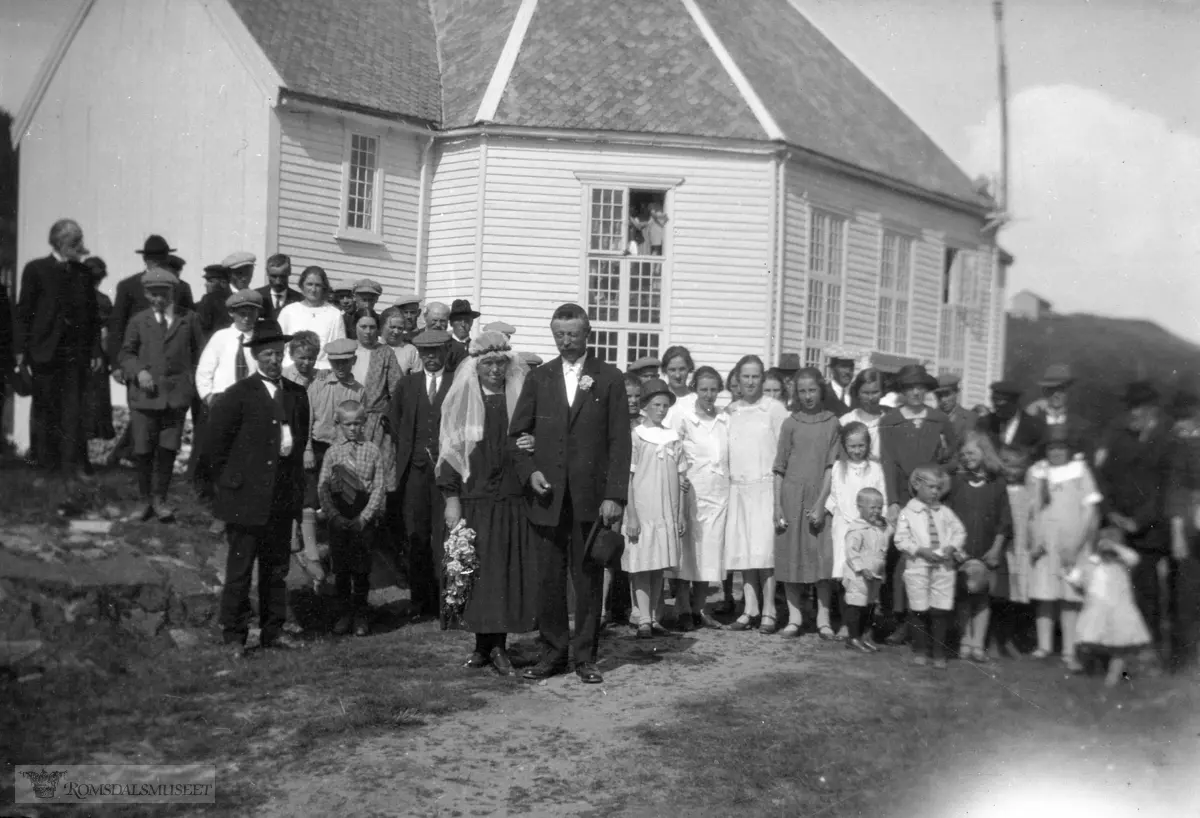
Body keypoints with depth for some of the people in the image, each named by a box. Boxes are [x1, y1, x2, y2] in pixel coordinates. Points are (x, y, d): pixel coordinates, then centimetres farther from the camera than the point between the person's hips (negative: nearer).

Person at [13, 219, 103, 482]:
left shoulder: (84, 272, 8)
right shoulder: (36, 269, -1)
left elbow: (93, 314, 9)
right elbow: (23, 312, -3)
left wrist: (95, 351, 4)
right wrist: (21, 351, -7)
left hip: (76, 353, 2)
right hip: (45, 351, -2)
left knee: (73, 411, -2)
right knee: (44, 410, 7)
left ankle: (72, 466, 0)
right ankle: (46, 468, 15)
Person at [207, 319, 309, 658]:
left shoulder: (297, 395, 9)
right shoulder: (238, 395, -6)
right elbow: (216, 440, -4)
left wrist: (295, 480, 12)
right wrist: (231, 478, -3)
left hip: (283, 496, 5)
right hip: (247, 497, -5)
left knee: (277, 567, 12)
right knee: (240, 569, 1)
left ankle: (273, 630, 22)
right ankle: (234, 635, 9)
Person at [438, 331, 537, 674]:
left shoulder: (521, 395, 8)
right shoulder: (461, 399, 5)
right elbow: (450, 447, 2)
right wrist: (451, 499, -4)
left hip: (512, 500, 1)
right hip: (473, 498, -1)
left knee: (509, 571, -1)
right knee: (476, 570, 1)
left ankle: (498, 645, 8)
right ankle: (483, 643, 12)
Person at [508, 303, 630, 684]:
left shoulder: (609, 378, 3)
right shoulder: (538, 378, 10)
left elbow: (620, 442, -1)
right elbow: (516, 434, 12)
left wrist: (615, 495, -9)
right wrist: (530, 471, -5)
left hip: (591, 498, -2)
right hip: (547, 497, 2)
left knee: (589, 580, 5)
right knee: (549, 579, 5)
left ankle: (585, 657, 15)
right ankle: (553, 652, 17)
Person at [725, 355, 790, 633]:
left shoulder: (775, 409, -1)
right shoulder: (730, 411, 12)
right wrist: (727, 482, 7)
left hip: (765, 487, -4)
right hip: (737, 488, 4)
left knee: (764, 550, -8)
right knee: (742, 551, 3)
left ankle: (768, 612, -3)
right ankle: (750, 610, 9)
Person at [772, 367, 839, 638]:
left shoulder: (832, 424, 2)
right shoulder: (790, 423, 4)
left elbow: (831, 467, -2)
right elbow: (779, 468, 4)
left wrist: (821, 503, -10)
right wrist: (777, 505, -2)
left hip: (821, 497, -1)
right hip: (791, 496, 1)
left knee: (824, 557, -3)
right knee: (791, 557, 3)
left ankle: (823, 618, 5)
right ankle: (794, 617, 11)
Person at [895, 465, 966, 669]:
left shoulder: (946, 512, 10)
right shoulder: (907, 513, 0)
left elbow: (959, 532, 10)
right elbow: (901, 540, -5)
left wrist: (952, 547, -8)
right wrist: (920, 550, -16)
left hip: (944, 567, 2)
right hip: (918, 568, -2)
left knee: (941, 610, 1)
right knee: (919, 610, 4)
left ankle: (939, 653, 11)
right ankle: (920, 651, 18)